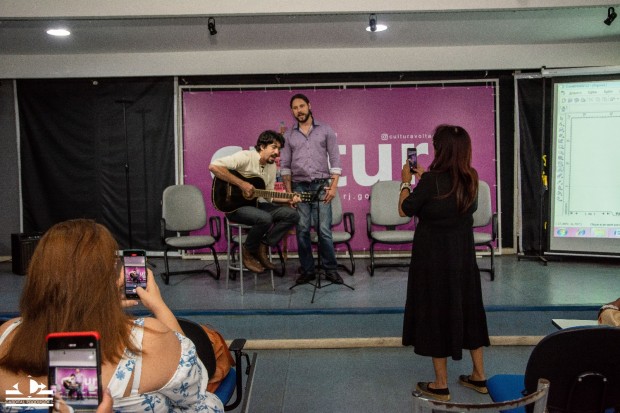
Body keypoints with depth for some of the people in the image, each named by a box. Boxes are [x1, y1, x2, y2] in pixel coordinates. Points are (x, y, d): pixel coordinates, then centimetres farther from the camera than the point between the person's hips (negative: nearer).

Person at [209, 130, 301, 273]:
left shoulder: (272, 166, 9)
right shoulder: (246, 157, -15)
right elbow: (214, 166, -27)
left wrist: (288, 200, -4)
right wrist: (241, 183, -27)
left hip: (257, 204, 8)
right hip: (235, 205, -8)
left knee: (292, 214, -10)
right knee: (265, 218, -36)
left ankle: (262, 246, -4)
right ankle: (248, 251, -8)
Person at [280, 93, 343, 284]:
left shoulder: (325, 130, 5)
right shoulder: (289, 135, 10)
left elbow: (335, 159, 1)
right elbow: (285, 165, 8)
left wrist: (333, 186, -8)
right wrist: (288, 192, 0)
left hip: (321, 185, -2)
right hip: (299, 187, 2)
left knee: (324, 230, -6)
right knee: (302, 231, 2)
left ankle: (331, 269, 5)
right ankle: (307, 270, 12)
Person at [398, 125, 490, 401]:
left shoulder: (431, 180, -20)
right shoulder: (471, 179, -1)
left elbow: (404, 210, -10)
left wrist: (406, 181, 4)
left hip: (433, 258, -6)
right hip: (463, 255, 6)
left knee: (435, 313, 5)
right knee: (467, 309, 17)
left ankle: (440, 386, 15)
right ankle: (479, 377, 28)